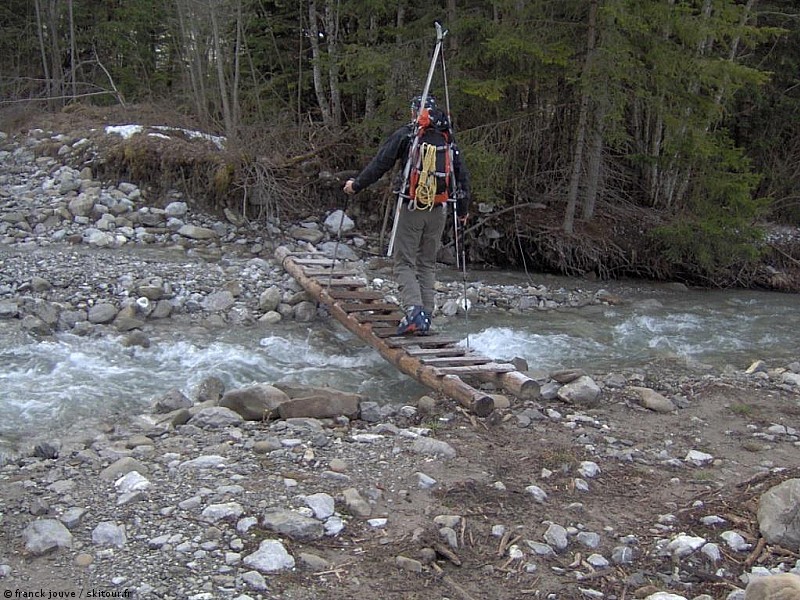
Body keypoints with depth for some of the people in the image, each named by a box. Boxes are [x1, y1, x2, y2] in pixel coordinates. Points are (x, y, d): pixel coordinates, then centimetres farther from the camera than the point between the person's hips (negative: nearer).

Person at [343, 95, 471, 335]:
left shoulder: (405, 134, -3)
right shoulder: (448, 138, 9)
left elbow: (379, 164, -3)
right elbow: (462, 175, 13)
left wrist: (356, 184, 11)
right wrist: (463, 209, 23)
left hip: (411, 207, -4)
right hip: (439, 210, 4)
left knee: (405, 263, 0)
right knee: (428, 263, 14)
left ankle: (413, 310, -19)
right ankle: (426, 316, 11)